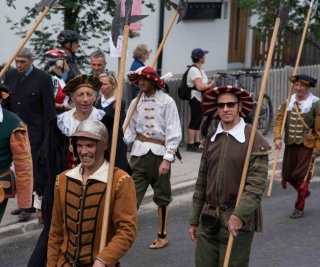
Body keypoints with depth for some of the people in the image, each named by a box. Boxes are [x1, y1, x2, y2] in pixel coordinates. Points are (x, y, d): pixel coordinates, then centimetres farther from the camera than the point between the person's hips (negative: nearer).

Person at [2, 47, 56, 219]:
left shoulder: (43, 78, -10)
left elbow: (49, 108, -9)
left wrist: (48, 135, -10)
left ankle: (30, 205, 4)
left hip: (34, 132, -5)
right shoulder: (10, 76, 5)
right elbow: (5, 103, 13)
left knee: (32, 169, -2)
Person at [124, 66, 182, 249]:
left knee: (162, 195, 12)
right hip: (139, 153, 3)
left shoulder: (167, 102, -8)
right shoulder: (136, 102, 4)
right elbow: (129, 130, 2)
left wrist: (167, 158, -15)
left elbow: (174, 133, -10)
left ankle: (163, 235, 26)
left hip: (160, 153, -2)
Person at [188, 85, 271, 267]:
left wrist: (239, 215, -24)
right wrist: (194, 220, 15)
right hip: (208, 221, 5)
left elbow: (256, 184, -14)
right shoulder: (211, 139, 11)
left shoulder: (255, 140, -7)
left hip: (238, 223, -5)